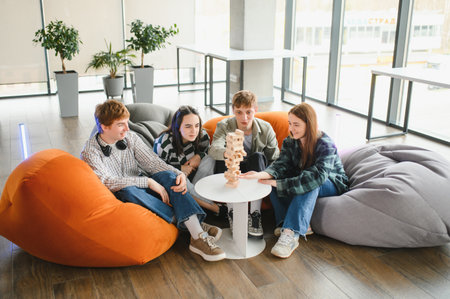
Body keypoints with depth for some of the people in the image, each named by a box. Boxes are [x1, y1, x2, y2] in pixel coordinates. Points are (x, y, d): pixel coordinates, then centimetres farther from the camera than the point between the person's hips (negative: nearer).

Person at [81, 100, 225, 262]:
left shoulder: (130, 137, 0)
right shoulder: (90, 151, -13)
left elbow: (152, 162, -4)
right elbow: (108, 182, -23)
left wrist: (179, 174, -23)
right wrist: (148, 182, -30)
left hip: (143, 190, 4)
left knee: (167, 175, -26)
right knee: (128, 191, -39)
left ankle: (198, 236, -38)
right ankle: (184, 222, -30)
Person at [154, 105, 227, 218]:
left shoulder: (202, 136, -15)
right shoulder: (165, 143, -28)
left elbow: (208, 151, 7)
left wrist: (198, 156, -16)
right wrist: (180, 168, -23)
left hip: (189, 175, 4)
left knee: (209, 160, -20)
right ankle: (215, 207, -24)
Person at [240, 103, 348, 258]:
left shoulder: (325, 145, -24)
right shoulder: (290, 142, -5)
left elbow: (318, 176, -39)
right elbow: (281, 165, -19)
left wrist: (279, 184, -43)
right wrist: (263, 174, -43)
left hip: (332, 184, -5)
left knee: (310, 184, -39)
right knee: (273, 177, -21)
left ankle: (291, 233, -46)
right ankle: (300, 224, -29)